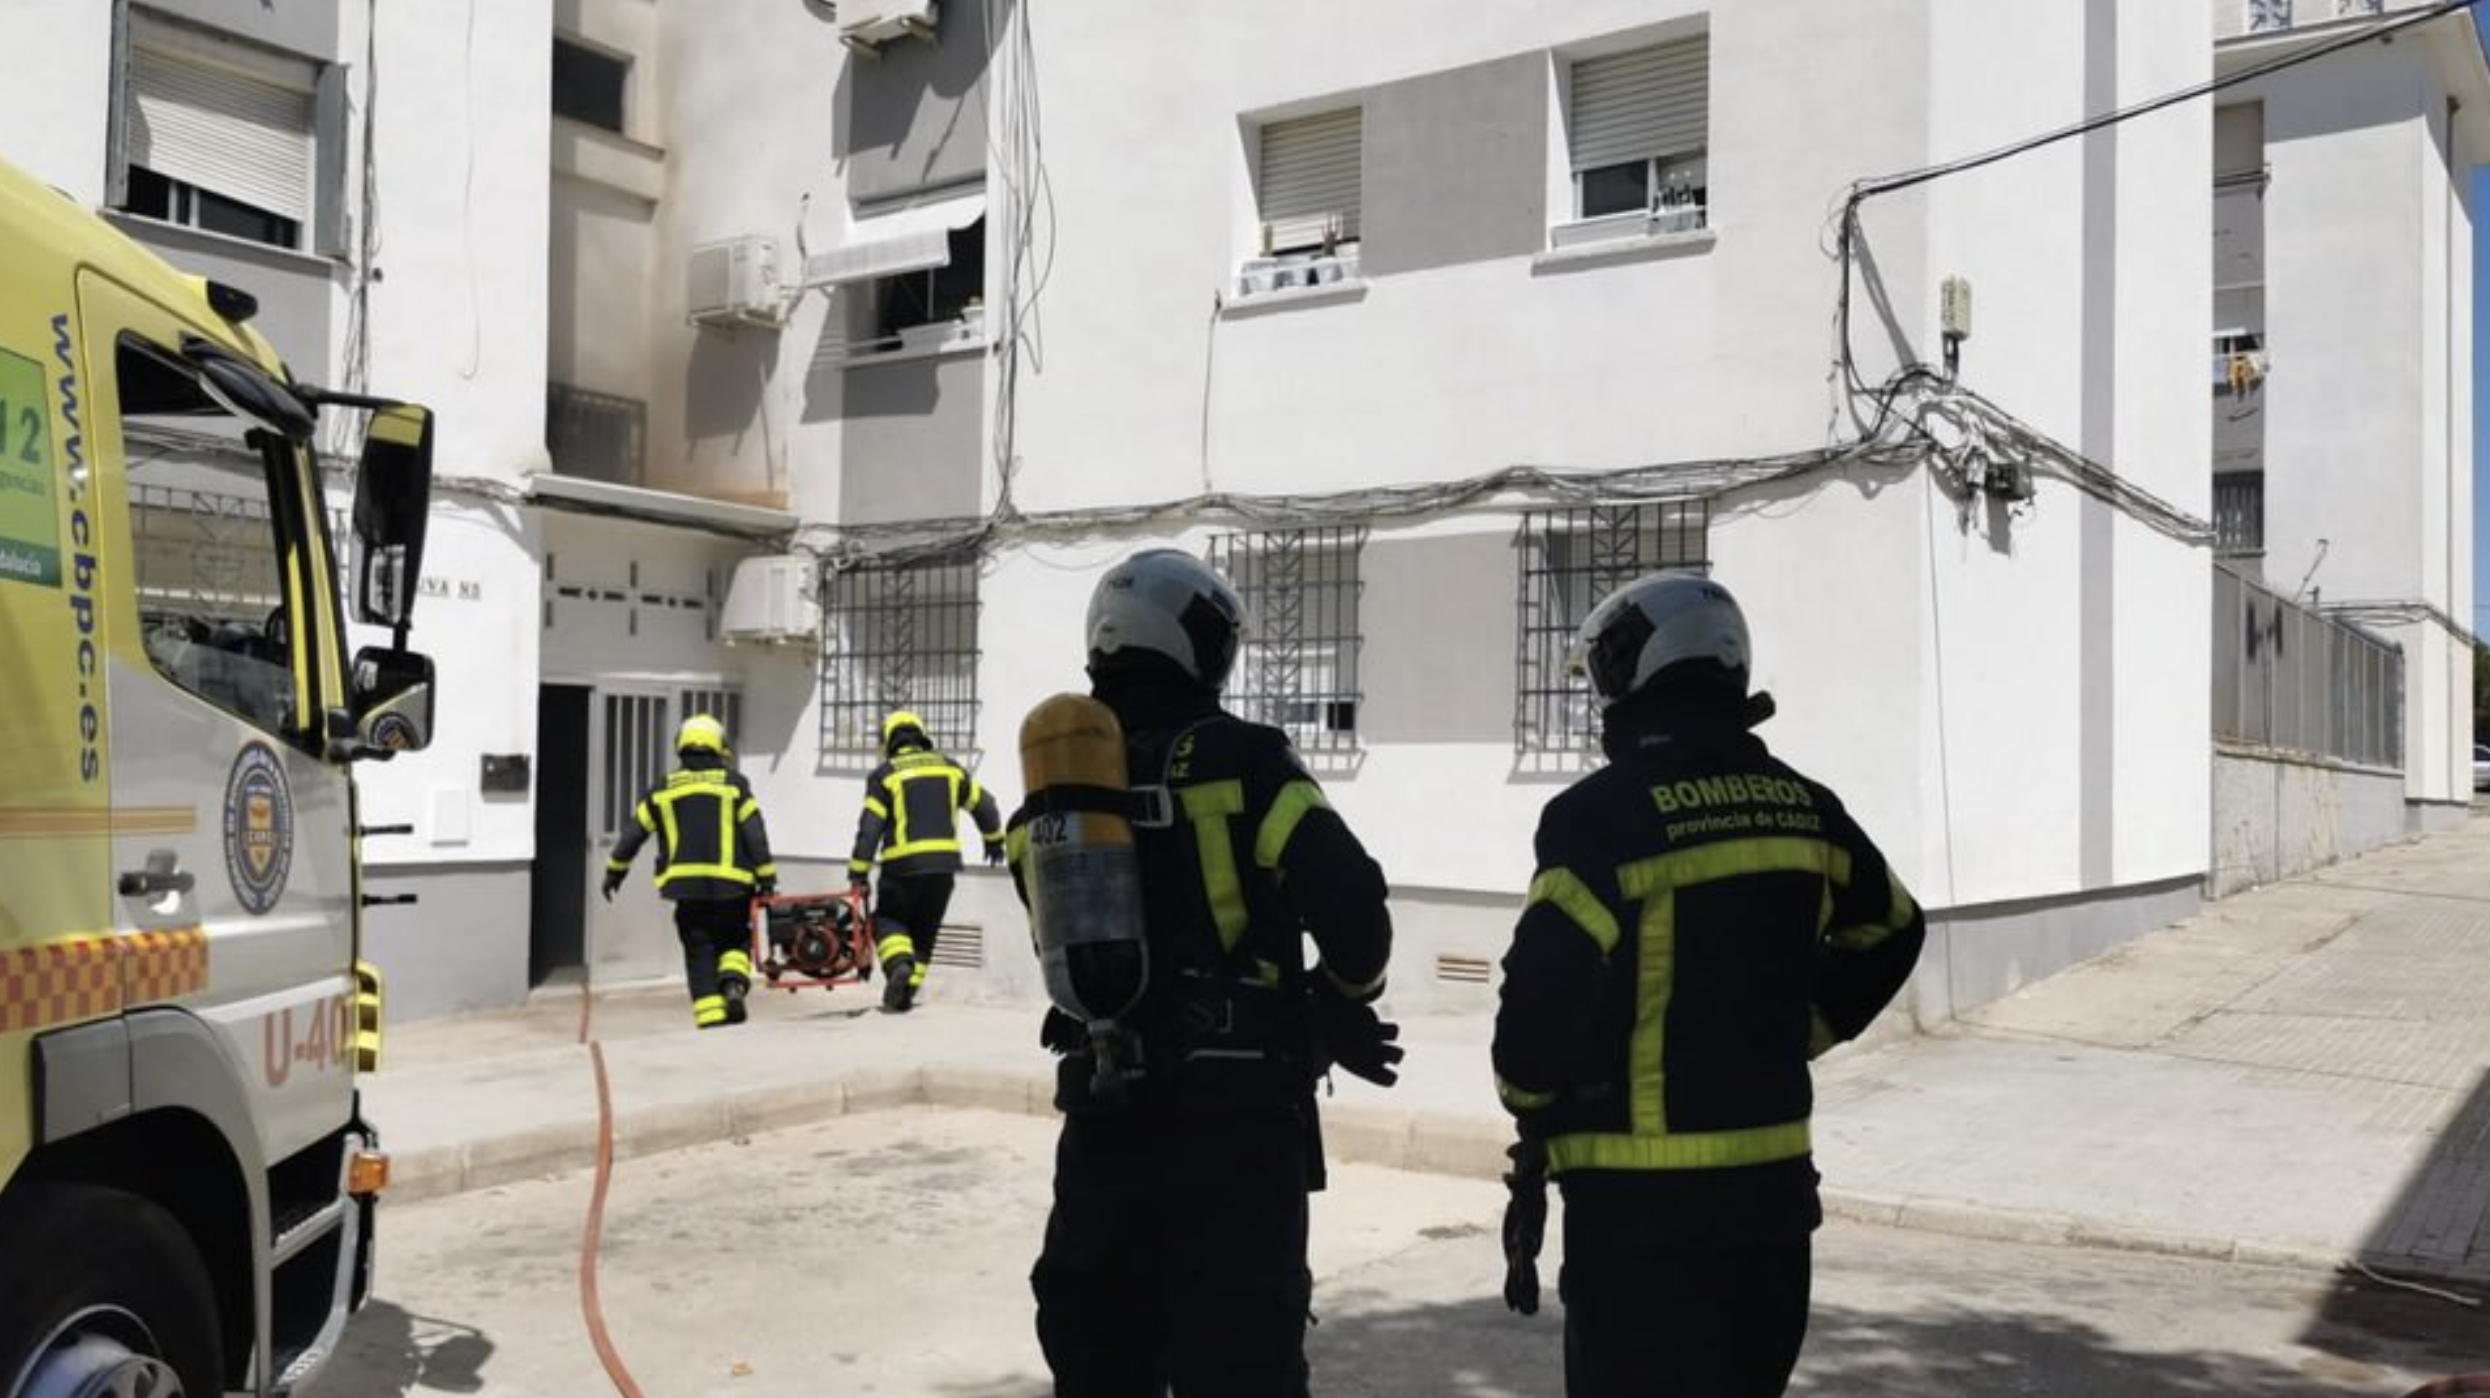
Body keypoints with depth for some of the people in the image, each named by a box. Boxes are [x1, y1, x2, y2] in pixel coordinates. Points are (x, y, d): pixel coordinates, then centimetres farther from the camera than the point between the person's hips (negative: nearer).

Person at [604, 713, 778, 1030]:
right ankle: (733, 983, -13)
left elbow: (633, 833, 13)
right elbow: (755, 834, -1)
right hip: (731, 885, -1)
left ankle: (710, 1017, -1)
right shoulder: (734, 784, 3)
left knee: (699, 953, 7)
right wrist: (766, 877, 3)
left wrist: (615, 871, 25)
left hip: (686, 886, 1)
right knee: (735, 941, 15)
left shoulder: (663, 789, 9)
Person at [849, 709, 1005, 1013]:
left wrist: (858, 872, -1)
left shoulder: (884, 775, 2)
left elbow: (870, 825, -4)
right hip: (945, 862, 3)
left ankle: (899, 964, -18)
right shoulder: (949, 768, 13)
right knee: (924, 930, 14)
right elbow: (983, 803, 19)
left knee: (887, 920, 11)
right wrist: (994, 838, 35)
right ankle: (906, 993, 10)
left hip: (903, 865, -3)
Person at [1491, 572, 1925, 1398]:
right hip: (1771, 1180, 7)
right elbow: (1888, 934, 20)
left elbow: (1545, 986, -22)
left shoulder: (1602, 814, -16)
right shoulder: (1801, 805, 6)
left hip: (1638, 1197, -6)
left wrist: (1528, 1098, -2)